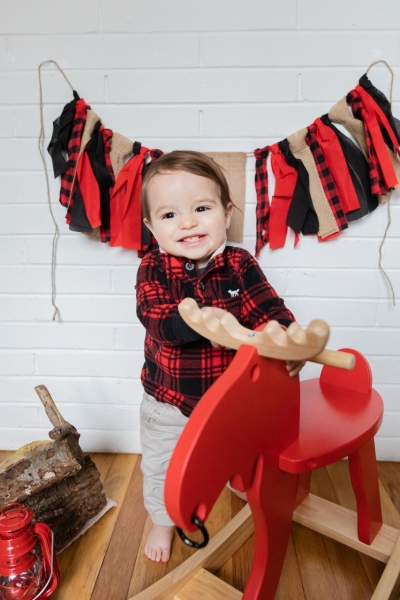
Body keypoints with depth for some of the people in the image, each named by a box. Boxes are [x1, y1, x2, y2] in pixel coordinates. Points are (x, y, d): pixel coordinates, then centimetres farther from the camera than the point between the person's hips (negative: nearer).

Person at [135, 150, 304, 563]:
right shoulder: (152, 269, -18)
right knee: (161, 468, 22)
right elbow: (159, 319, -31)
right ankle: (163, 520, 53)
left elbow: (269, 309, -18)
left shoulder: (240, 265, -14)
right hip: (168, 402, 0)